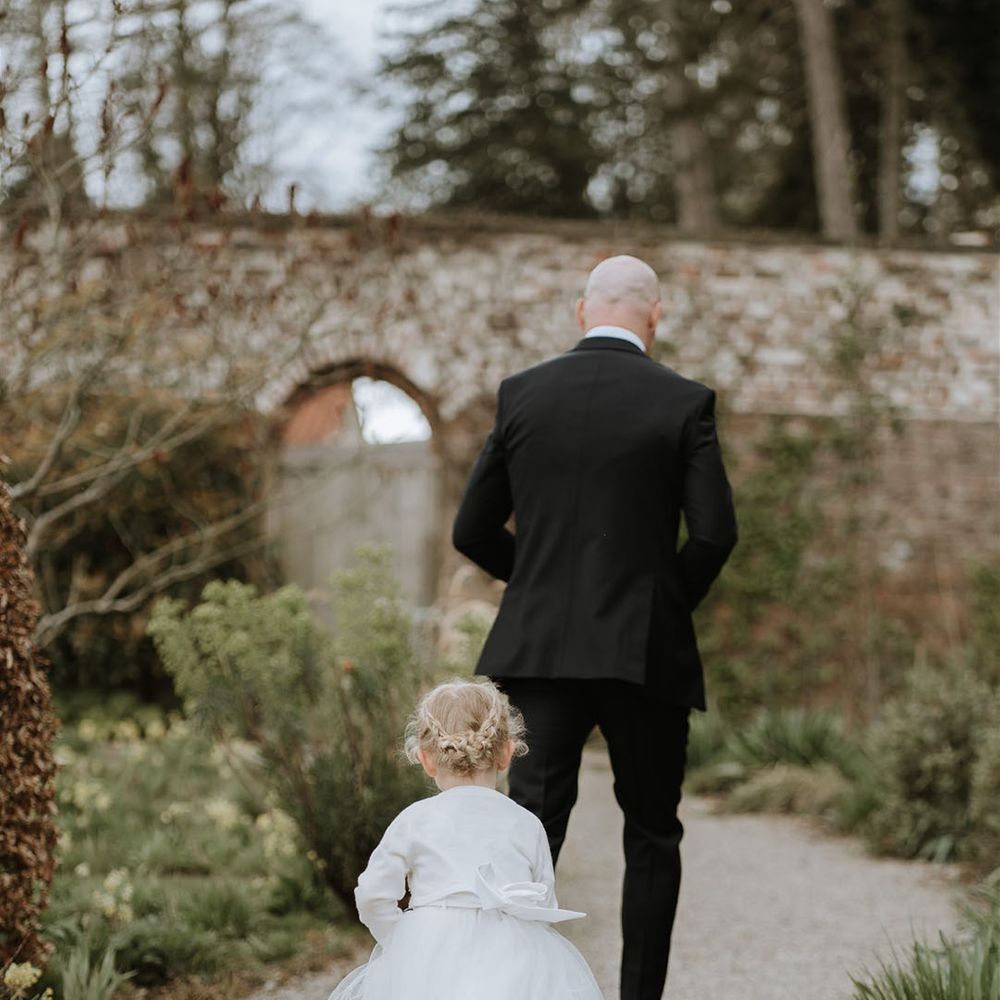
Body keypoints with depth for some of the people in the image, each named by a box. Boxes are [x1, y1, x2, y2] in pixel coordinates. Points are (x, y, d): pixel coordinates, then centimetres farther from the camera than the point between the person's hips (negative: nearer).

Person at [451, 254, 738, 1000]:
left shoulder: (522, 394, 4)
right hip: (646, 651, -1)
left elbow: (473, 531, 6)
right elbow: (715, 533, -10)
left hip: (541, 648, 2)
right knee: (652, 836, 12)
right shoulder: (684, 401, -4)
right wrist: (674, 601, 9)